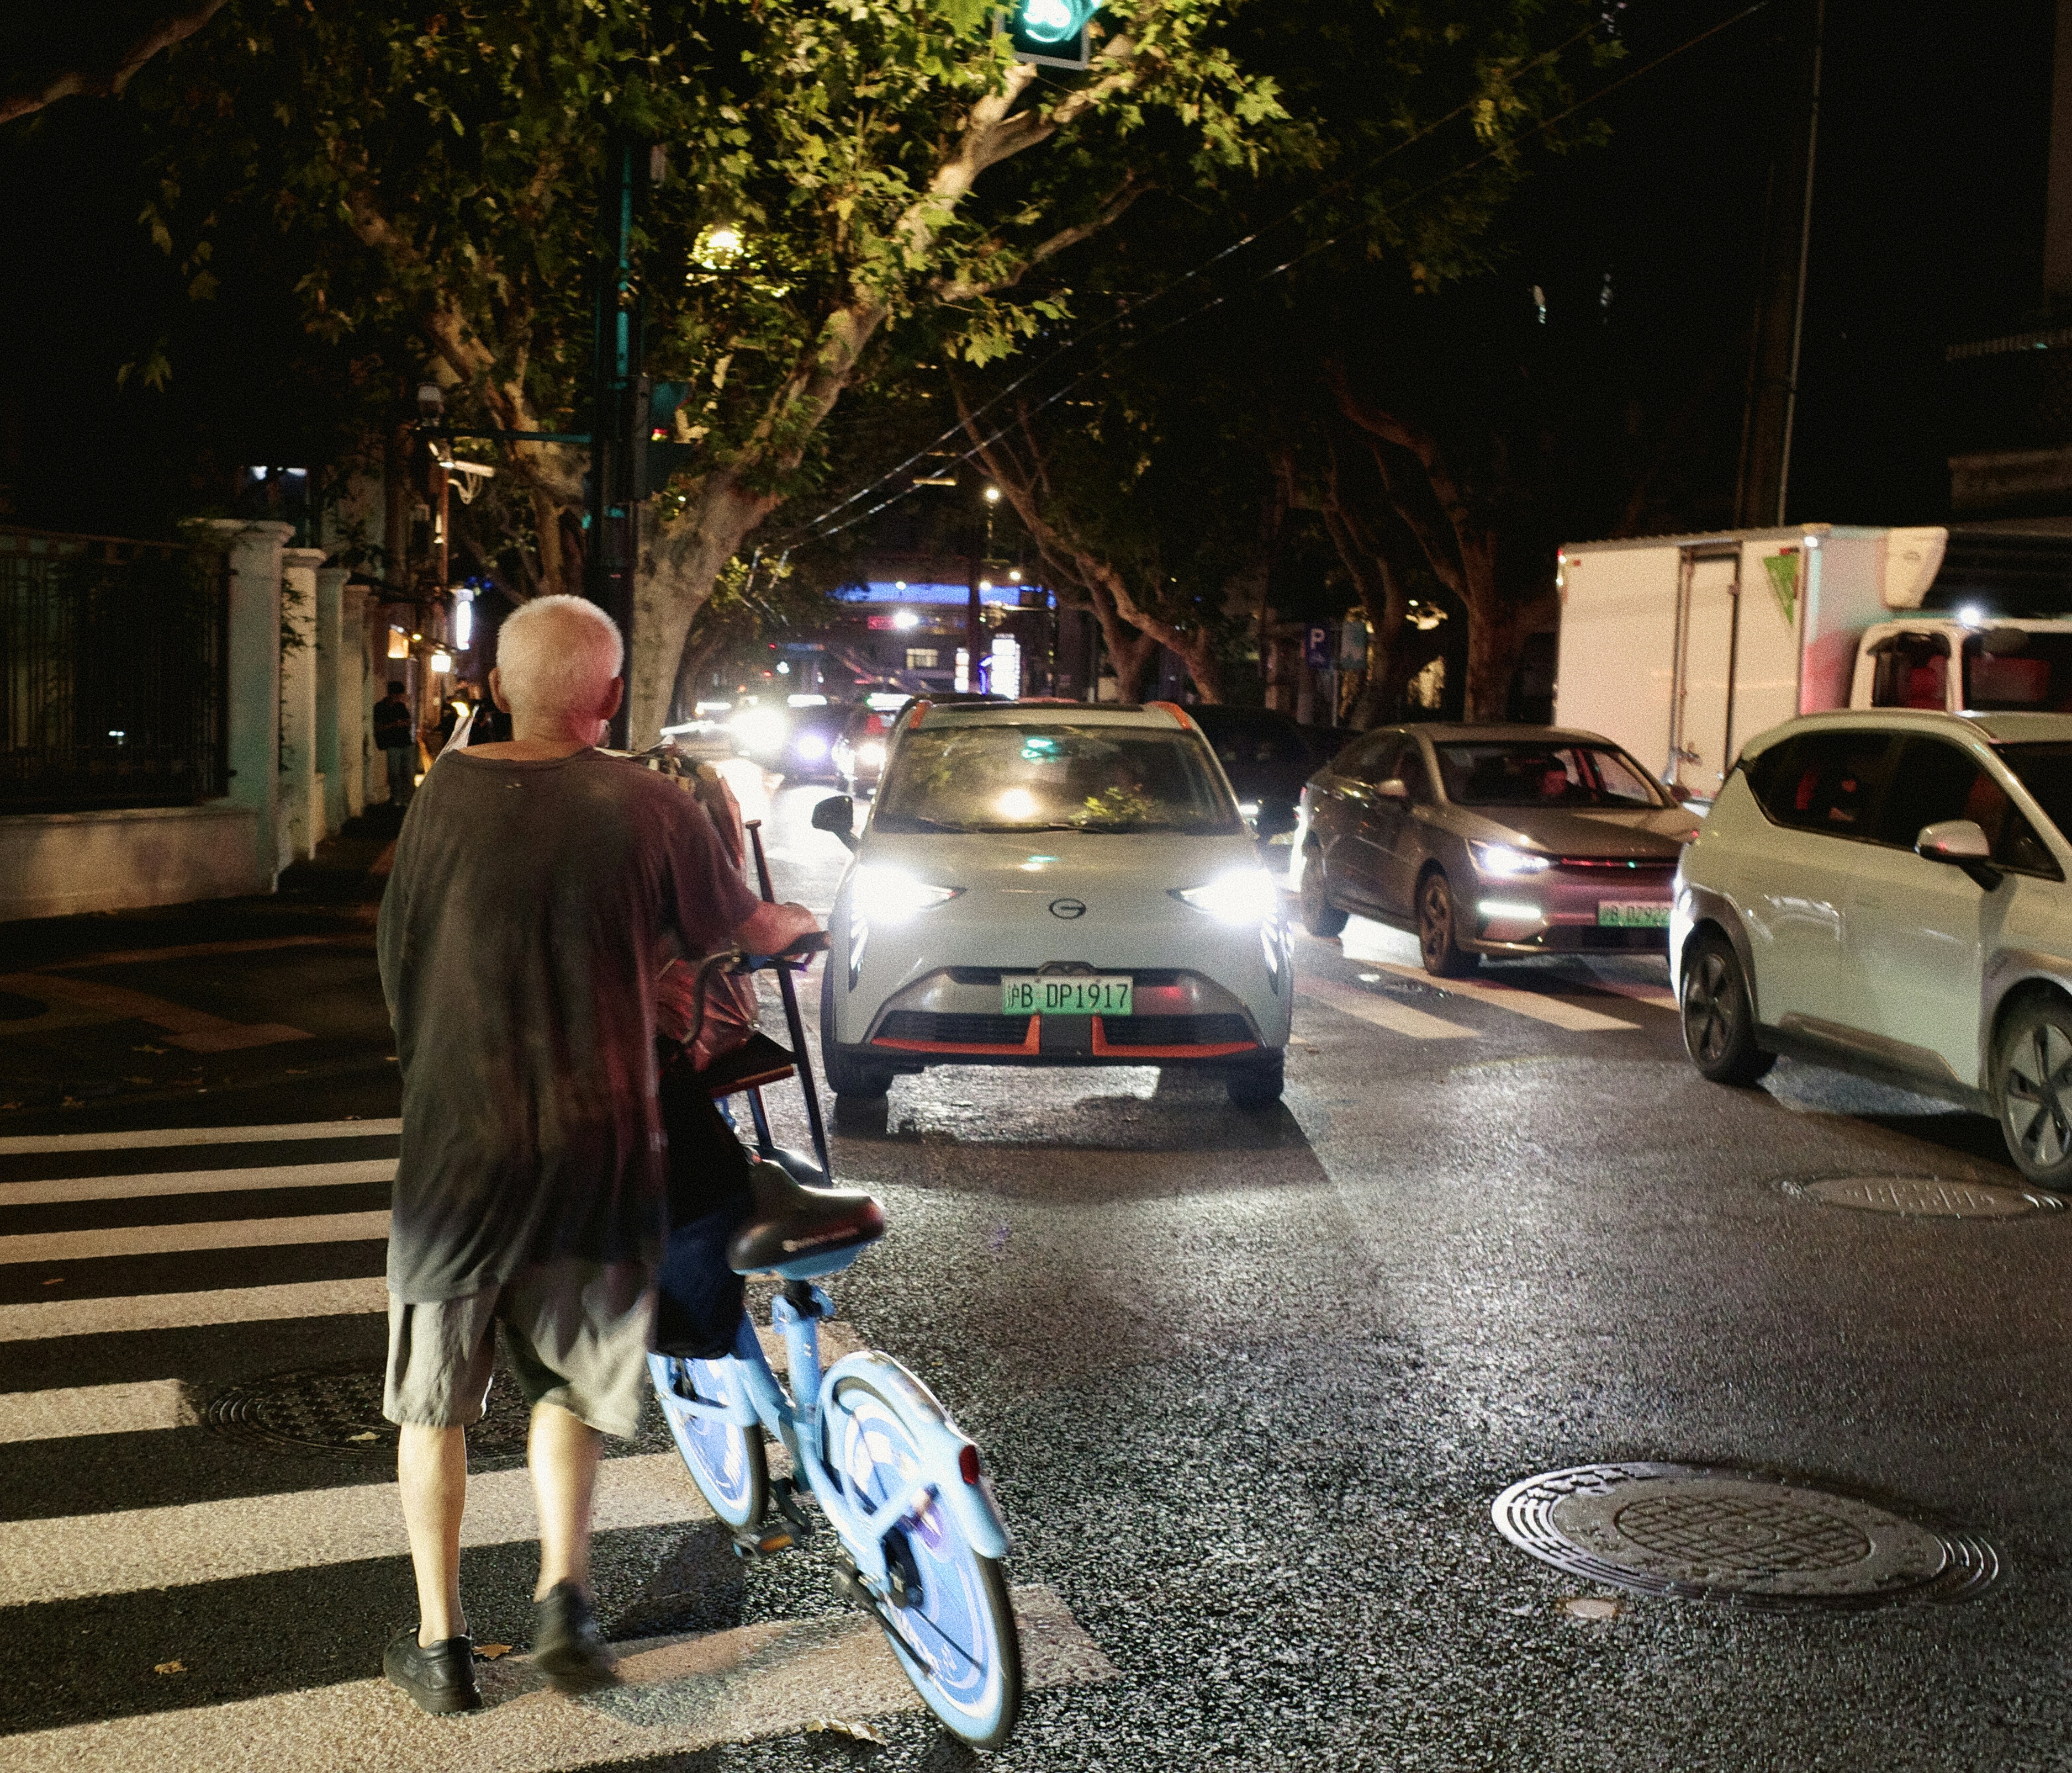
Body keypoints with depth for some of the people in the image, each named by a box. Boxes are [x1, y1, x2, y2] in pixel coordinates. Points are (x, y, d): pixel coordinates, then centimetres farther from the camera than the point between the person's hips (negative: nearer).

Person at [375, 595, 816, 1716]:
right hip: (596, 1140, 1)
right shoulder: (648, 806, -7)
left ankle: (440, 1644, 18)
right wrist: (802, 924, 29)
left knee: (434, 1397, 14)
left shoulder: (449, 793, -6)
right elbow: (739, 927, 7)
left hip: (460, 1134, 0)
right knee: (567, 1382, 21)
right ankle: (562, 1600, 8)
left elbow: (398, 950, 4)